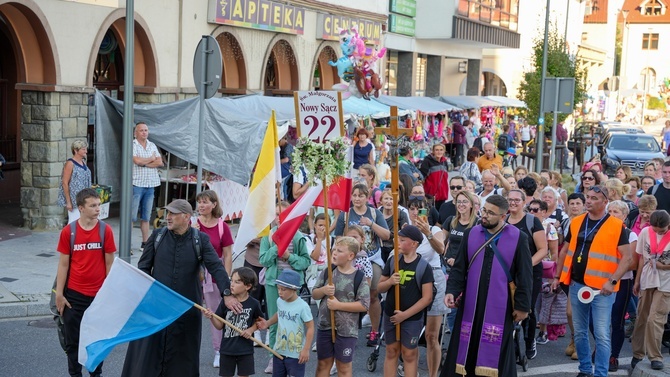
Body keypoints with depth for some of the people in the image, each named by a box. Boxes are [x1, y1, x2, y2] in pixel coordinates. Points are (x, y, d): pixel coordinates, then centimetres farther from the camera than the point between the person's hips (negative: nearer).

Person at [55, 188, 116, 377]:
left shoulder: (105, 230, -5)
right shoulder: (68, 231, -5)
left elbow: (109, 263, 1)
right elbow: (63, 264, -1)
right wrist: (59, 294, -2)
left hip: (99, 294, 0)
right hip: (74, 294, 0)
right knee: (72, 340, 10)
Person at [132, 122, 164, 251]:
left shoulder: (152, 146, 13)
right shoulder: (132, 145, -4)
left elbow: (160, 163, 2)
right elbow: (137, 161, -18)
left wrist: (144, 163, -10)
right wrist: (152, 159, -2)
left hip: (150, 185, 6)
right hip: (136, 184, -6)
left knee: (146, 217, 11)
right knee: (131, 216, -6)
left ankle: (145, 243, 17)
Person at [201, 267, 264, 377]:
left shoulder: (253, 304, -8)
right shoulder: (226, 302, -7)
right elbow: (219, 326, -2)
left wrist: (251, 330, -9)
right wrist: (211, 317, -20)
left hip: (245, 349, -1)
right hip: (227, 348, 1)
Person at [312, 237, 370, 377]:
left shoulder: (359, 277, -12)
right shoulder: (327, 272, 1)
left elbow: (364, 305, -16)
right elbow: (314, 294, 7)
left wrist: (338, 305, -19)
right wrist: (323, 290, -16)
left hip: (346, 330, -4)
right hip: (324, 326, 4)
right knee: (323, 363, 15)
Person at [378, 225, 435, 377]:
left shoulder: (423, 267, -12)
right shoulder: (393, 261, 0)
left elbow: (427, 298, -13)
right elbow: (380, 288, 7)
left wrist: (405, 314, -16)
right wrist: (389, 281, -16)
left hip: (412, 319, -4)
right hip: (390, 315, 4)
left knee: (409, 354, 4)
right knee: (391, 352, 12)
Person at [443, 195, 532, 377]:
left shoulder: (518, 238, -4)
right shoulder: (470, 234, 4)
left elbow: (524, 276, -2)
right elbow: (459, 268, 7)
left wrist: (522, 306, -3)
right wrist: (451, 291, -8)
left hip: (500, 306, -3)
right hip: (470, 304, 3)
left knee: (496, 352, 3)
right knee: (466, 349, 7)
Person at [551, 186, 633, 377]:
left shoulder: (616, 225, -6)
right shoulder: (576, 222, 8)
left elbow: (627, 257, -10)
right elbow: (565, 251, 18)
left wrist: (612, 281, -19)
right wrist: (557, 276, 16)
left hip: (601, 288, -5)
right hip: (577, 285, 5)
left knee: (602, 335, -4)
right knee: (579, 332, 13)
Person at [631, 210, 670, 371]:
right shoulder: (645, 232, -3)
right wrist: (637, 280, 9)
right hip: (646, 281, 3)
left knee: (655, 320, -10)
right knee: (642, 319, 11)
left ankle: (655, 357, 1)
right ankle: (638, 353, 24)